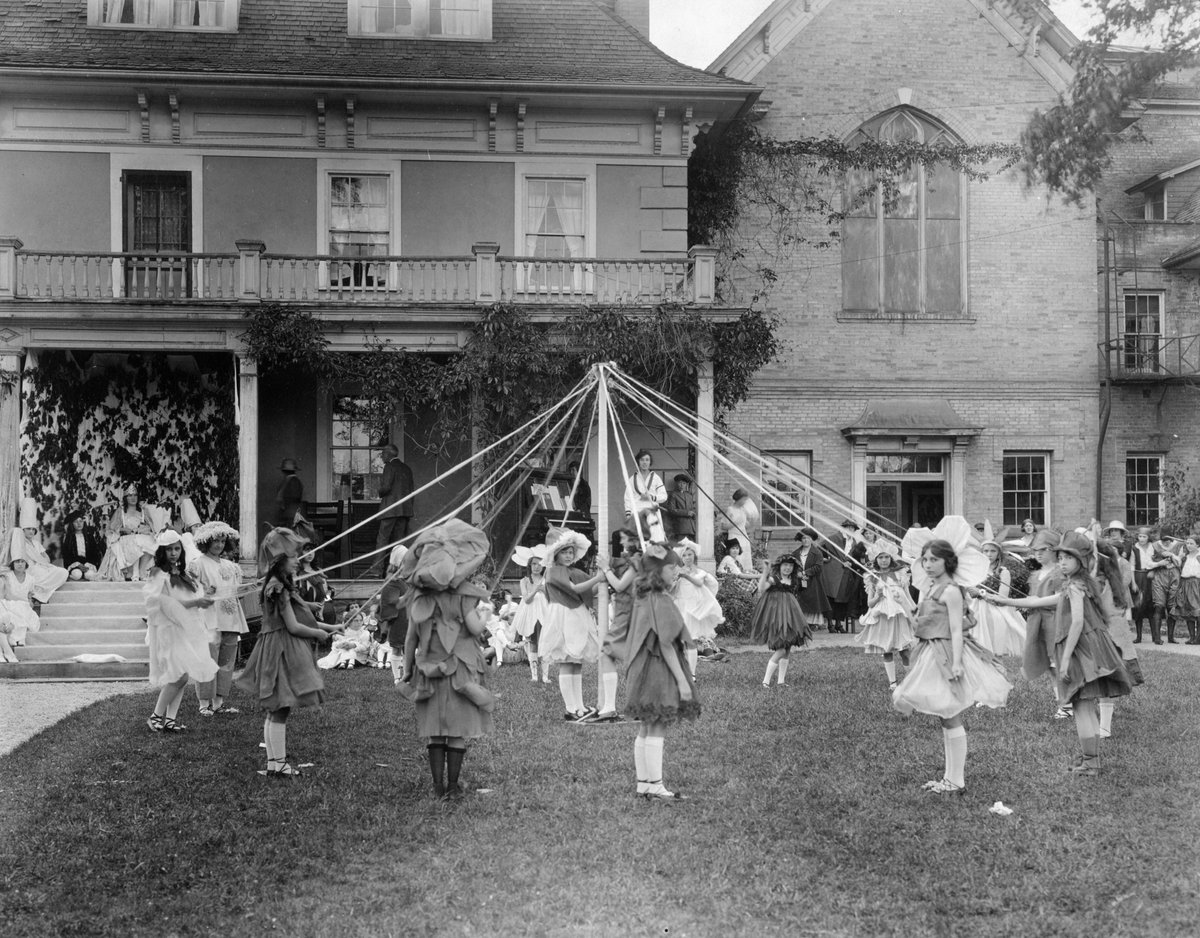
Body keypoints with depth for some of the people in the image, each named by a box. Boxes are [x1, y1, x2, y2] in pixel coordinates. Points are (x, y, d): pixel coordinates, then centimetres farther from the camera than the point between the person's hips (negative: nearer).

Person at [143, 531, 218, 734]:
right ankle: (156, 716, -5)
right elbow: (167, 605, -16)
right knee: (180, 674, -16)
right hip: (169, 630, -8)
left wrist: (201, 599, -3)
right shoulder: (159, 574, -7)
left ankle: (170, 718, 7)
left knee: (182, 676, 4)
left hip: (187, 629, 8)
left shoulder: (181, 574, 16)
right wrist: (195, 602, -19)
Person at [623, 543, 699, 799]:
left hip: (643, 669, 10)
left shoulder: (642, 598, 11)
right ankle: (656, 787, -3)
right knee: (657, 729, -6)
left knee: (646, 728, 12)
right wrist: (682, 681, -16)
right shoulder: (661, 601, -17)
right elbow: (666, 645, -19)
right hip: (659, 670, -10)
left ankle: (643, 783, 17)